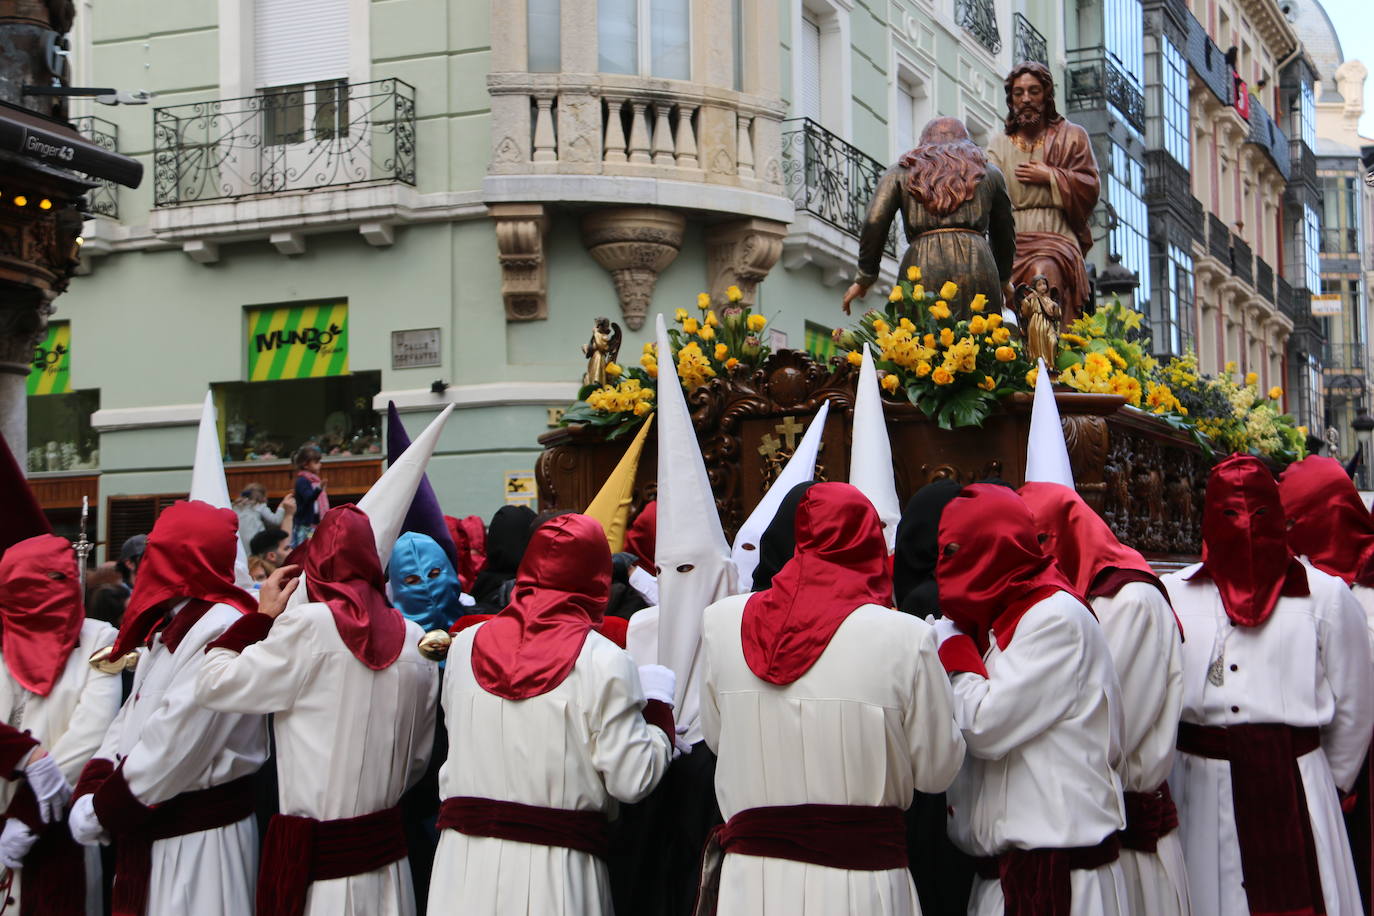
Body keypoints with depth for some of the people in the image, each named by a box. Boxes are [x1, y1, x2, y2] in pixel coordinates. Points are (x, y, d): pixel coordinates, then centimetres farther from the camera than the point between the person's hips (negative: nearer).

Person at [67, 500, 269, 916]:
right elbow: (130, 718, 11)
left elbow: (175, 744, -24)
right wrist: (91, 790, -4)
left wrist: (104, 809, -15)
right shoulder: (170, 627, 14)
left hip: (199, 833, -9)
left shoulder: (223, 631, -21)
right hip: (155, 828, 9)